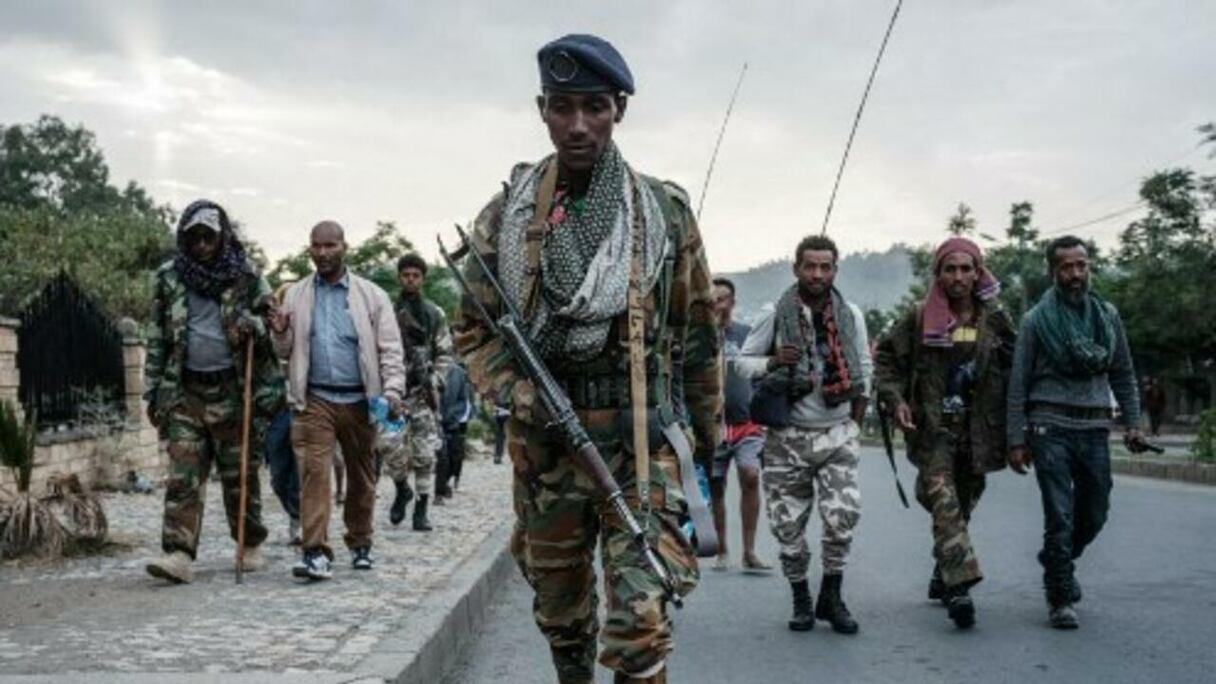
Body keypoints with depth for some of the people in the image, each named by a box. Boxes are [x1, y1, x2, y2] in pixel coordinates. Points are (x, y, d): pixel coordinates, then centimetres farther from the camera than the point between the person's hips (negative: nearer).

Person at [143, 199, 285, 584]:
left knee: (240, 473, 6)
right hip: (186, 391, 2)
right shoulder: (169, 278, 9)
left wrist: (256, 324, -14)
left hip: (232, 389, -1)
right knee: (182, 476, -6)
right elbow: (157, 338, 13)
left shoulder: (245, 275, 4)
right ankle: (178, 553, -10)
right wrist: (154, 391, 9)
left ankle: (251, 545, 20)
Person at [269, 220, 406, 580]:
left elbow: (390, 350, 1)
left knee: (361, 476, 11)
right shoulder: (296, 296, 10)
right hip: (314, 399, 0)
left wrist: (392, 391, -12)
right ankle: (315, 552, -16)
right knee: (313, 470, -13)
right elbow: (287, 352, 16)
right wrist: (280, 334, -7)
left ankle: (360, 544, 27)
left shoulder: (371, 295, 4)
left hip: (359, 400, 0)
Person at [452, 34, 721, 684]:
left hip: (640, 440, -2)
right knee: (560, 613, 17)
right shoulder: (506, 215, 1)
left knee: (640, 619, -12)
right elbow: (473, 329, 6)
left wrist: (709, 429, 13)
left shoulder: (664, 211, -1)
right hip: (544, 440, 2)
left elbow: (698, 331, 8)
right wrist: (522, 398, -11)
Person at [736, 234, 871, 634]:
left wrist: (855, 421, 11)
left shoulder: (850, 315, 5)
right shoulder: (776, 314, -3)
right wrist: (773, 362, -17)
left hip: (837, 433, 1)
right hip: (789, 436, -1)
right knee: (788, 525, 3)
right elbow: (743, 361, 2)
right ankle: (800, 598, 21)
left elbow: (865, 368, 16)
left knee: (843, 515, -11)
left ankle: (831, 596, 6)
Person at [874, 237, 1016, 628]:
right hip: (933, 428, -3)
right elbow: (885, 358, 5)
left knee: (963, 505, 13)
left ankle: (943, 577, 30)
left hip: (977, 430, 3)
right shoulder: (919, 318, -1)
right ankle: (960, 585, -22)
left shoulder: (994, 319, 5)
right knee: (944, 504, -16)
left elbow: (1013, 369, 9)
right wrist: (895, 399, -9)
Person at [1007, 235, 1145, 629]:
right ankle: (1060, 599, 4)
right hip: (1051, 426, -4)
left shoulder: (1107, 315, 10)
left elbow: (1123, 375, 15)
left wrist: (1133, 423, 7)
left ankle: (1058, 563, 38)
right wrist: (1017, 440, -4)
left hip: (1096, 427, 4)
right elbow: (1018, 384, 0)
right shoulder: (1036, 320, -1)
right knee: (1060, 516, -6)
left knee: (1094, 513, 11)